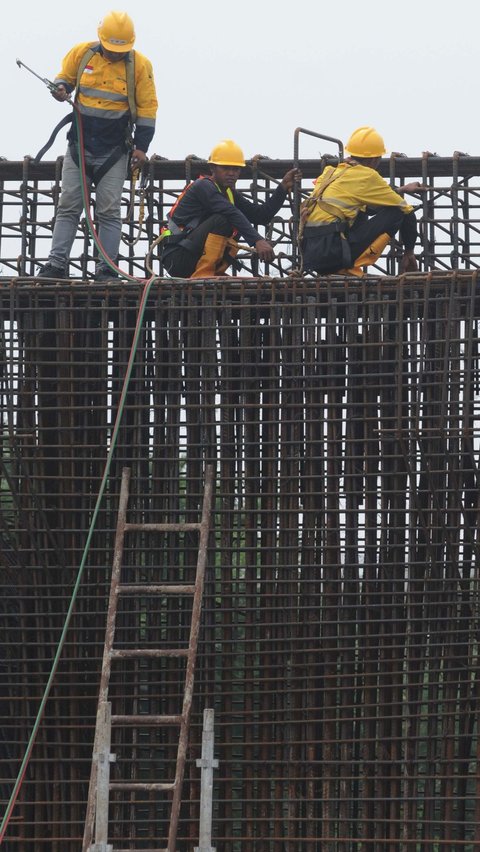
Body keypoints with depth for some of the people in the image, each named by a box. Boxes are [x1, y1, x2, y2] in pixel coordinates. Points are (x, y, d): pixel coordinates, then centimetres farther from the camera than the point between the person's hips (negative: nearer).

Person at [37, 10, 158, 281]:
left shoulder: (140, 65, -7)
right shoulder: (81, 53, -3)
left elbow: (147, 107, -2)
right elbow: (66, 77, 13)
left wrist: (141, 146, -6)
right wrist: (61, 87, -12)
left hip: (114, 150, -2)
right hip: (79, 145, 2)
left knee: (109, 211, -3)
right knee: (68, 206, 1)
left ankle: (106, 269, -1)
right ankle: (56, 264, 1)